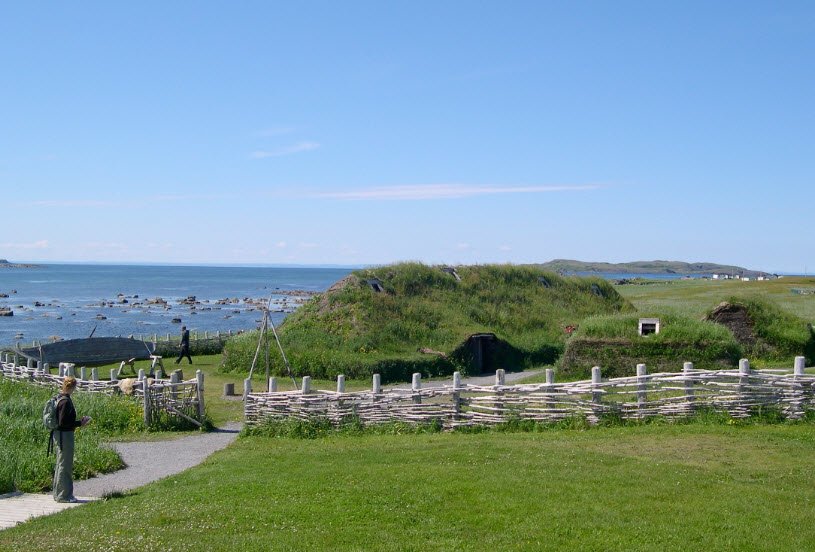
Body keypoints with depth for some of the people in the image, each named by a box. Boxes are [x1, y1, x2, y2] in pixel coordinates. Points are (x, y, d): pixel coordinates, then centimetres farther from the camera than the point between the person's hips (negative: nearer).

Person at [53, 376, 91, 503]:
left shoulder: (60, 398, 11)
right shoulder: (65, 401, -19)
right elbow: (63, 423, -23)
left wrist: (80, 421, 11)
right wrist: (80, 423, -15)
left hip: (59, 435, 10)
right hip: (64, 435, -10)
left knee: (61, 465, 17)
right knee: (65, 465, -2)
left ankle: (58, 494, 26)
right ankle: (64, 495, 5)